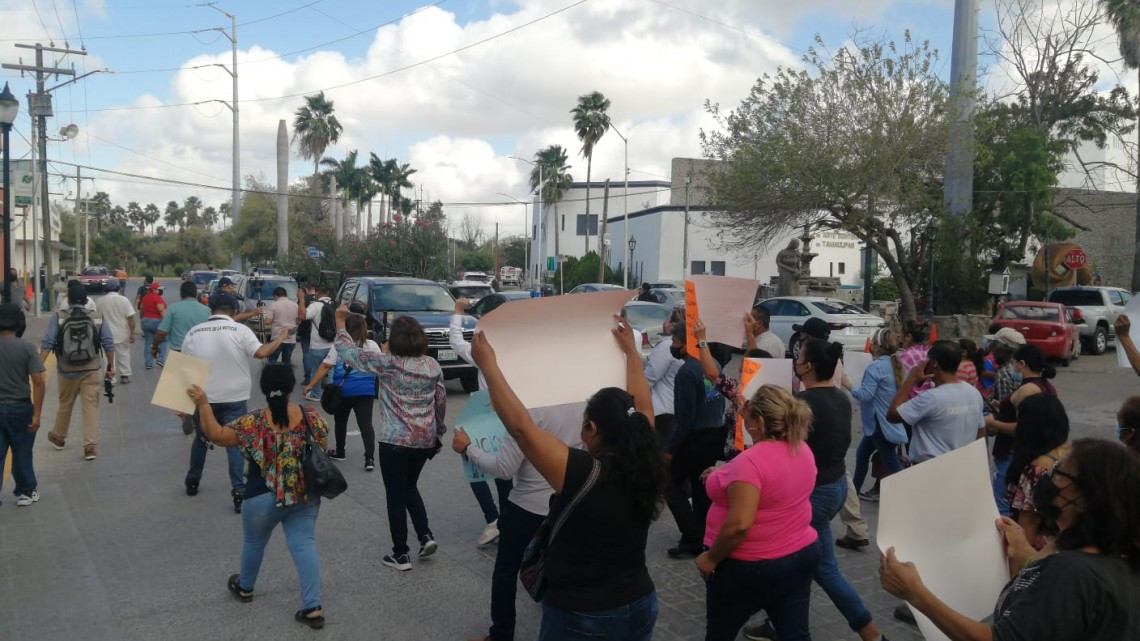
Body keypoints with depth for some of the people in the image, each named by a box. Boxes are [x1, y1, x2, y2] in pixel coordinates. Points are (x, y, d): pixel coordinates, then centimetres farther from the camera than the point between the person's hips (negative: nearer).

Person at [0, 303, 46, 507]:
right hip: (20, 408, -1)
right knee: (22, 454, 16)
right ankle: (26, 492, 31)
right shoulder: (26, 347, -10)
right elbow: (39, 382, -15)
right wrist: (37, 414, -10)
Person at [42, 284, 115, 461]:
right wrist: (111, 367, 6)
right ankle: (89, 446, -4)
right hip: (92, 371, -1)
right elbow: (108, 344, -2)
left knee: (65, 405, 20)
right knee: (91, 407, 1)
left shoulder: (57, 317, -4)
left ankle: (58, 437, 40)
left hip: (67, 371, 1)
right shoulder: (98, 317, -2)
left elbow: (47, 344, -10)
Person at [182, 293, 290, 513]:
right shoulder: (240, 330, -9)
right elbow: (261, 352, -19)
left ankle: (192, 482, 37)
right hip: (234, 399, -3)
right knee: (235, 443, 3)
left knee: (201, 439, 23)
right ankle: (239, 492, -4)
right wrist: (280, 339, -2)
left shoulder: (194, 332, 3)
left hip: (203, 398, 3)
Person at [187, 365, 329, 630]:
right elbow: (323, 449, 1)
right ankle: (312, 608, 0)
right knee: (304, 544, 4)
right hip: (306, 495, 2)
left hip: (265, 498, -2)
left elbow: (216, 436, -16)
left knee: (254, 541, 23)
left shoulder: (253, 423, -17)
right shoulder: (310, 415, -8)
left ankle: (244, 588, 47)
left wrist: (203, 404, -12)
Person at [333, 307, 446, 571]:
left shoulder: (388, 363, -13)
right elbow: (441, 402, 9)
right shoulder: (433, 365, 1)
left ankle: (401, 555, 14)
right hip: (425, 438, 5)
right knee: (410, 487, 25)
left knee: (396, 496, 7)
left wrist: (340, 323, 6)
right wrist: (439, 432, 21)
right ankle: (426, 535, 14)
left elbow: (349, 353, -6)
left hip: (394, 440, -5)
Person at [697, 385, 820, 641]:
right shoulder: (802, 449, -1)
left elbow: (739, 525, -31)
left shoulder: (751, 460, -27)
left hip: (751, 567, -7)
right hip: (801, 555, 7)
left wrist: (711, 558, -17)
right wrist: (729, 475, 15)